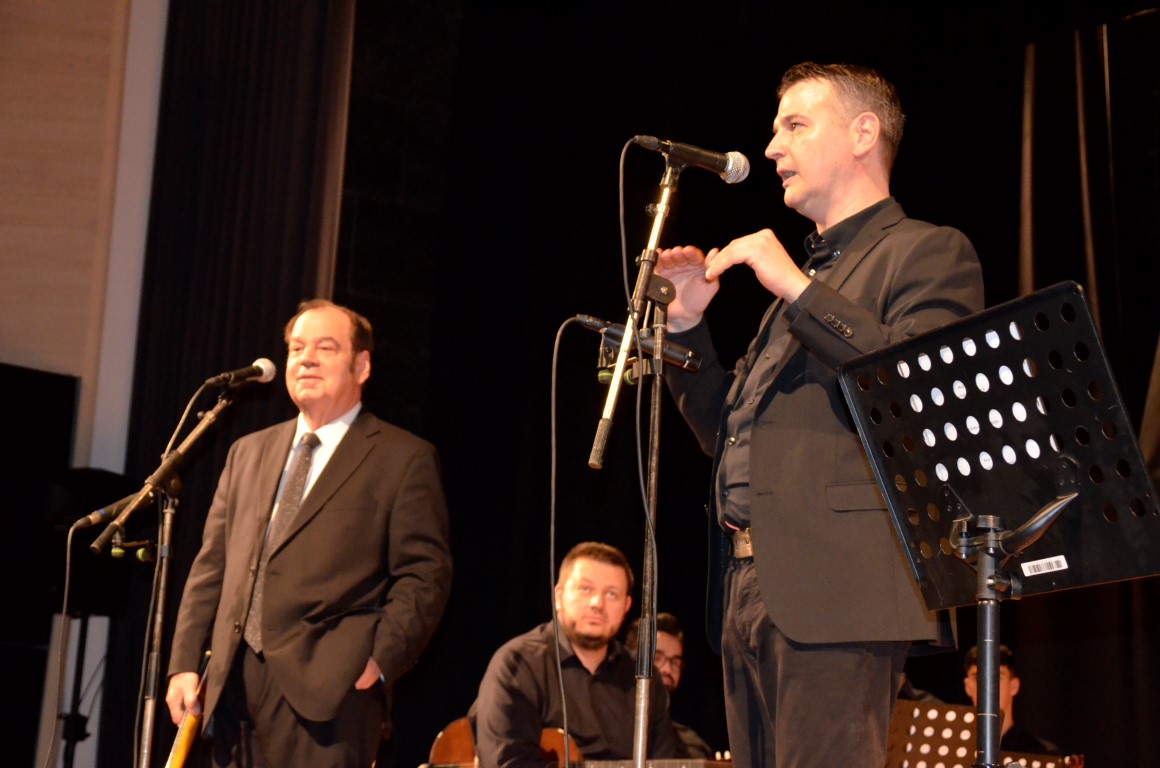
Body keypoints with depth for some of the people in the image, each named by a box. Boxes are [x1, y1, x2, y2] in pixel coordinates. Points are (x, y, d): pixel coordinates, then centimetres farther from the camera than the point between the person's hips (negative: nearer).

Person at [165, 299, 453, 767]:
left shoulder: (404, 459, 3)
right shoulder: (248, 453, 19)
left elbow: (424, 574, -3)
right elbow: (212, 566, 18)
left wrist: (381, 660, -14)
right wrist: (185, 662, 9)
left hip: (329, 688, -5)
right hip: (234, 684, 6)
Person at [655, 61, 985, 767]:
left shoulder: (929, 252, 3)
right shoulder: (807, 270, 26)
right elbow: (729, 434, 25)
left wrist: (798, 289, -14)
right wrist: (687, 324, 13)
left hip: (836, 586, -8)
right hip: (749, 586, 8)